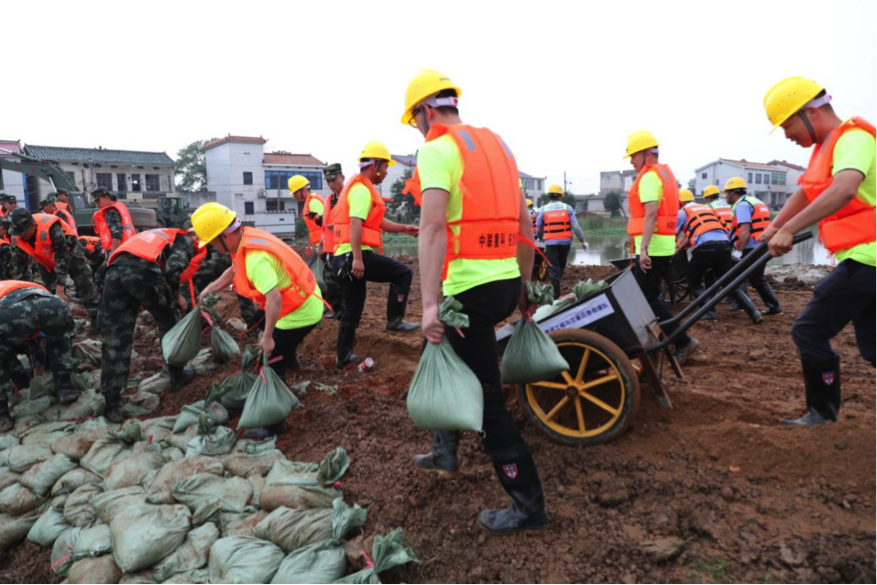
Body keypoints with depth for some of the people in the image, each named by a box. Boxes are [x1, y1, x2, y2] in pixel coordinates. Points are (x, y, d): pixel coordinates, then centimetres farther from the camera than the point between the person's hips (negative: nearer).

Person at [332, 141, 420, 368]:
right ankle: (394, 320, 5)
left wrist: (405, 229, 22)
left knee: (352, 309, 15)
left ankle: (343, 356, 21)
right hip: (357, 256, -10)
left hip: (343, 257, 10)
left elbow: (376, 221, 25)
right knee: (403, 273, 0)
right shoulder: (362, 189, -10)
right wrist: (357, 258, -26)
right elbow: (355, 224, -21)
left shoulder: (357, 187, 23)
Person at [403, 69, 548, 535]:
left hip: (471, 287, -9)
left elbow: (433, 226, -22)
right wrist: (525, 286, 22)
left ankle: (528, 507, 13)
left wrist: (429, 303, -25)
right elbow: (524, 224, 17)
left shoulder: (437, 149, -7)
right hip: (506, 281, 9)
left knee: (487, 399, 2)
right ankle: (445, 452, 40)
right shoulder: (495, 143, 17)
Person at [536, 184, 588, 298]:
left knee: (553, 268, 2)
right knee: (561, 265, 19)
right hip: (565, 242, 1)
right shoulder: (567, 208, 2)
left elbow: (538, 229, 7)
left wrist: (540, 238, 27)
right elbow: (575, 226, -4)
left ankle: (556, 293, -2)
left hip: (550, 243, -1)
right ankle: (557, 284, 26)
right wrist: (583, 240, 2)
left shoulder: (543, 210, 0)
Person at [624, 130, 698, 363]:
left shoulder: (649, 176, -11)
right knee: (650, 295, 14)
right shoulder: (664, 173, 20)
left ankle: (683, 341, -7)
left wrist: (643, 249, -26)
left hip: (652, 247, -10)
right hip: (664, 246, 10)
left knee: (648, 298, -7)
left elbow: (651, 214, -22)